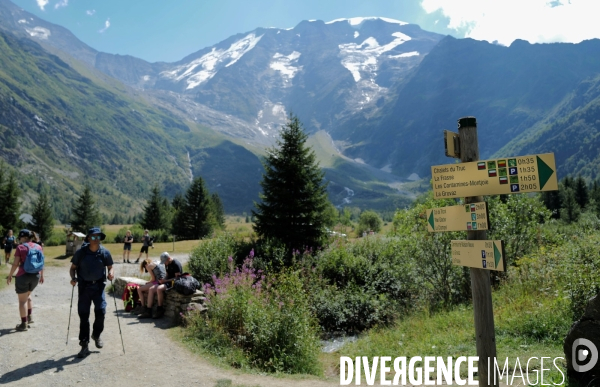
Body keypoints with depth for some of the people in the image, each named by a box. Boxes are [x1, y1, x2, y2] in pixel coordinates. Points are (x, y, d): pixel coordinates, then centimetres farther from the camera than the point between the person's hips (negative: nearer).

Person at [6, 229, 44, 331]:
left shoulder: (20, 247, -9)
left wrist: (9, 275, 1)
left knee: (22, 300, 5)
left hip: (23, 276, -5)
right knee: (27, 295, 27)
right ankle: (29, 317, 27)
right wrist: (41, 275, 18)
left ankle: (24, 324, 8)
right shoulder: (38, 247, 5)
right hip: (36, 275, 5)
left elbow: (15, 264, -11)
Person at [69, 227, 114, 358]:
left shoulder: (105, 252, -5)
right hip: (84, 286, 0)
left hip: (99, 285, 0)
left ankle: (96, 335, 23)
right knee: (83, 315, 3)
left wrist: (111, 273, -16)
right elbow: (73, 268, 3)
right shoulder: (81, 252, -7)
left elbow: (110, 267, 6)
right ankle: (84, 345, 12)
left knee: (101, 311, -7)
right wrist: (73, 278, -16)